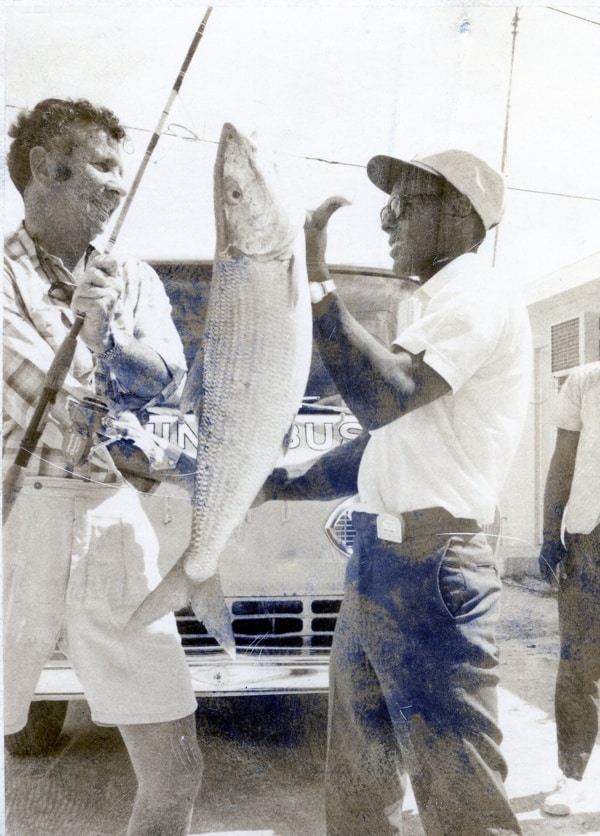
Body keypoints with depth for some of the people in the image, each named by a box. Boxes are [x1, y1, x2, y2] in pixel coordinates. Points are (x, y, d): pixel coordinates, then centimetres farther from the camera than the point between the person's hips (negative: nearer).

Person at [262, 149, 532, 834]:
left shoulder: (483, 294, -8)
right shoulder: (436, 312, 21)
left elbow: (382, 399, -24)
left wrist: (315, 282, -20)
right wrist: (279, 486, 17)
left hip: (427, 567, -10)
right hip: (378, 562, 10)